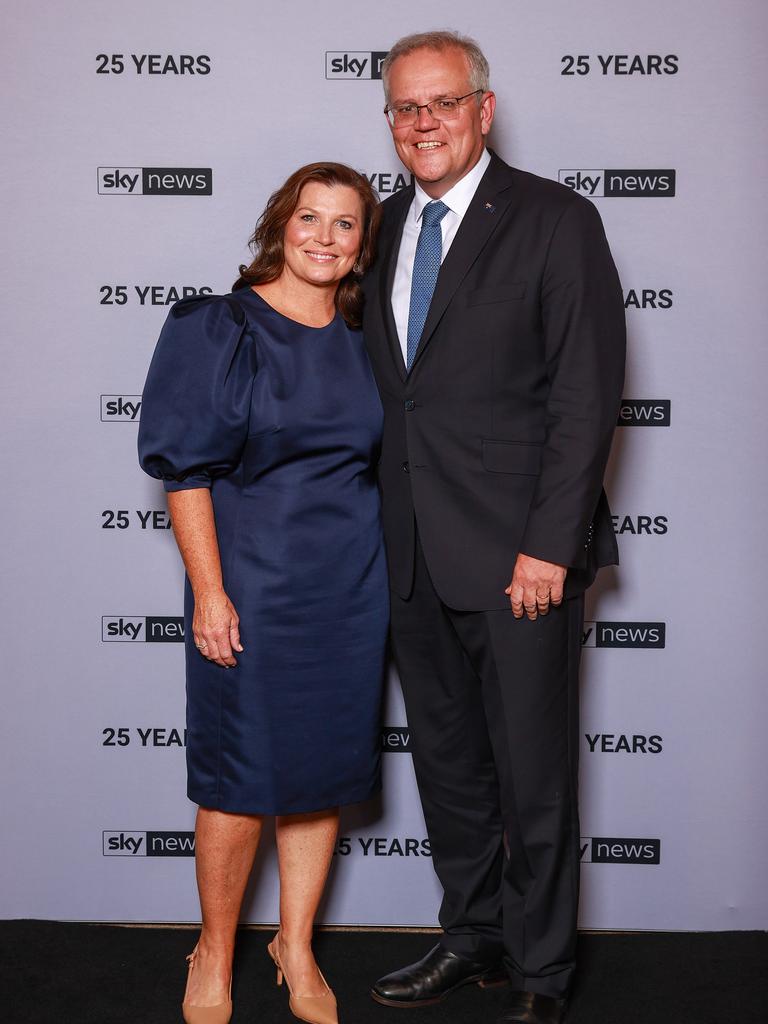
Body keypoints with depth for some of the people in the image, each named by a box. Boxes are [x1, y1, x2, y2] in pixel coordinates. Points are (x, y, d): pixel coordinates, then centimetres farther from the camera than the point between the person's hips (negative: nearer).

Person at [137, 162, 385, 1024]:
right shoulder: (217, 329, -5)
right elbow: (185, 467, -8)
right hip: (253, 582, -4)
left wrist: (385, 570, 9)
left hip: (351, 586, 4)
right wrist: (209, 591, -13)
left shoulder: (362, 340, 8)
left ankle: (296, 948, 28)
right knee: (241, 780, 3)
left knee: (324, 771, 11)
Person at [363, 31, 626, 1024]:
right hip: (414, 554, 6)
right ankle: (472, 937, 34)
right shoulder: (385, 227, 13)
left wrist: (548, 544, -16)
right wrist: (378, 522, 6)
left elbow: (587, 394, -10)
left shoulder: (555, 221, -5)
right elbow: (382, 384, 14)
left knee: (533, 775, 4)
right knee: (446, 760, 16)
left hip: (517, 551, -6)